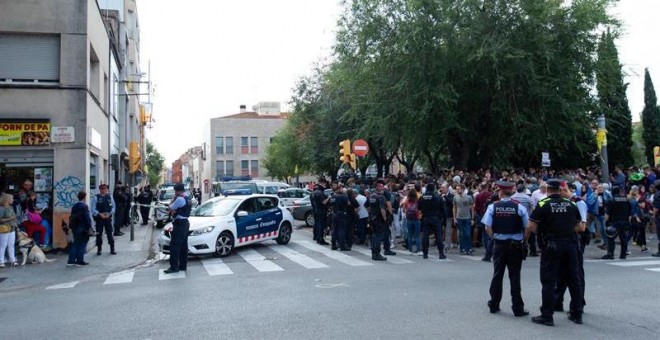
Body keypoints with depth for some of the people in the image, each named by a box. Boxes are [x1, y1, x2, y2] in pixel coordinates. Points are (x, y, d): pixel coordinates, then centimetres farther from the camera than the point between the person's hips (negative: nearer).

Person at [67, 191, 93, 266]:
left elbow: (71, 217, 15)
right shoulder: (84, 206, -14)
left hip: (74, 227, 8)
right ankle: (80, 261, 5)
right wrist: (89, 226, -11)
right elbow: (87, 218, -17)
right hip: (82, 228, -8)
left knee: (75, 243, 13)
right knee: (82, 244, 1)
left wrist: (72, 226, 20)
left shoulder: (74, 206, 11)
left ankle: (71, 261, 12)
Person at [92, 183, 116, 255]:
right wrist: (100, 214, -16)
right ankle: (99, 250, 17)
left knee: (110, 233, 5)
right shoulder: (96, 197, -5)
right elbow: (93, 208, -6)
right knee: (99, 234, 5)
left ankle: (112, 249, 12)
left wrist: (109, 214, -9)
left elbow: (113, 207, 7)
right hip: (99, 218, -2)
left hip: (108, 217, 2)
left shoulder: (110, 197, 3)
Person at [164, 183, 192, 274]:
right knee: (183, 245, 12)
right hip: (185, 223, 10)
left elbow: (170, 209, -8)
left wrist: (174, 198, 0)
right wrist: (175, 211, 1)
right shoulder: (188, 199, 14)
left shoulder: (179, 199, -17)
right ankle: (183, 265, 16)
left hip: (179, 224, -10)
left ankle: (174, 267, -6)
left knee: (174, 245, -7)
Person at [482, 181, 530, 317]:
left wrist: (494, 238, 5)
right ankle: (518, 308, 9)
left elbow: (487, 227, -10)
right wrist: (524, 242, 6)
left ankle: (494, 305, 21)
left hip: (499, 245, 1)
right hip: (516, 245, -1)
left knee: (497, 274, 12)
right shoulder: (519, 207, -6)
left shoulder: (493, 207, -5)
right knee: (514, 276, 5)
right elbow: (527, 228, -7)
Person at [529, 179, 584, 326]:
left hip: (551, 246, -4)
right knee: (574, 280, 13)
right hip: (570, 244, 4)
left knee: (548, 281, 0)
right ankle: (577, 314, 22)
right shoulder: (570, 204, 5)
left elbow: (531, 227, -11)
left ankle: (547, 316, 2)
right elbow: (579, 227, 9)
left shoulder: (542, 204, -7)